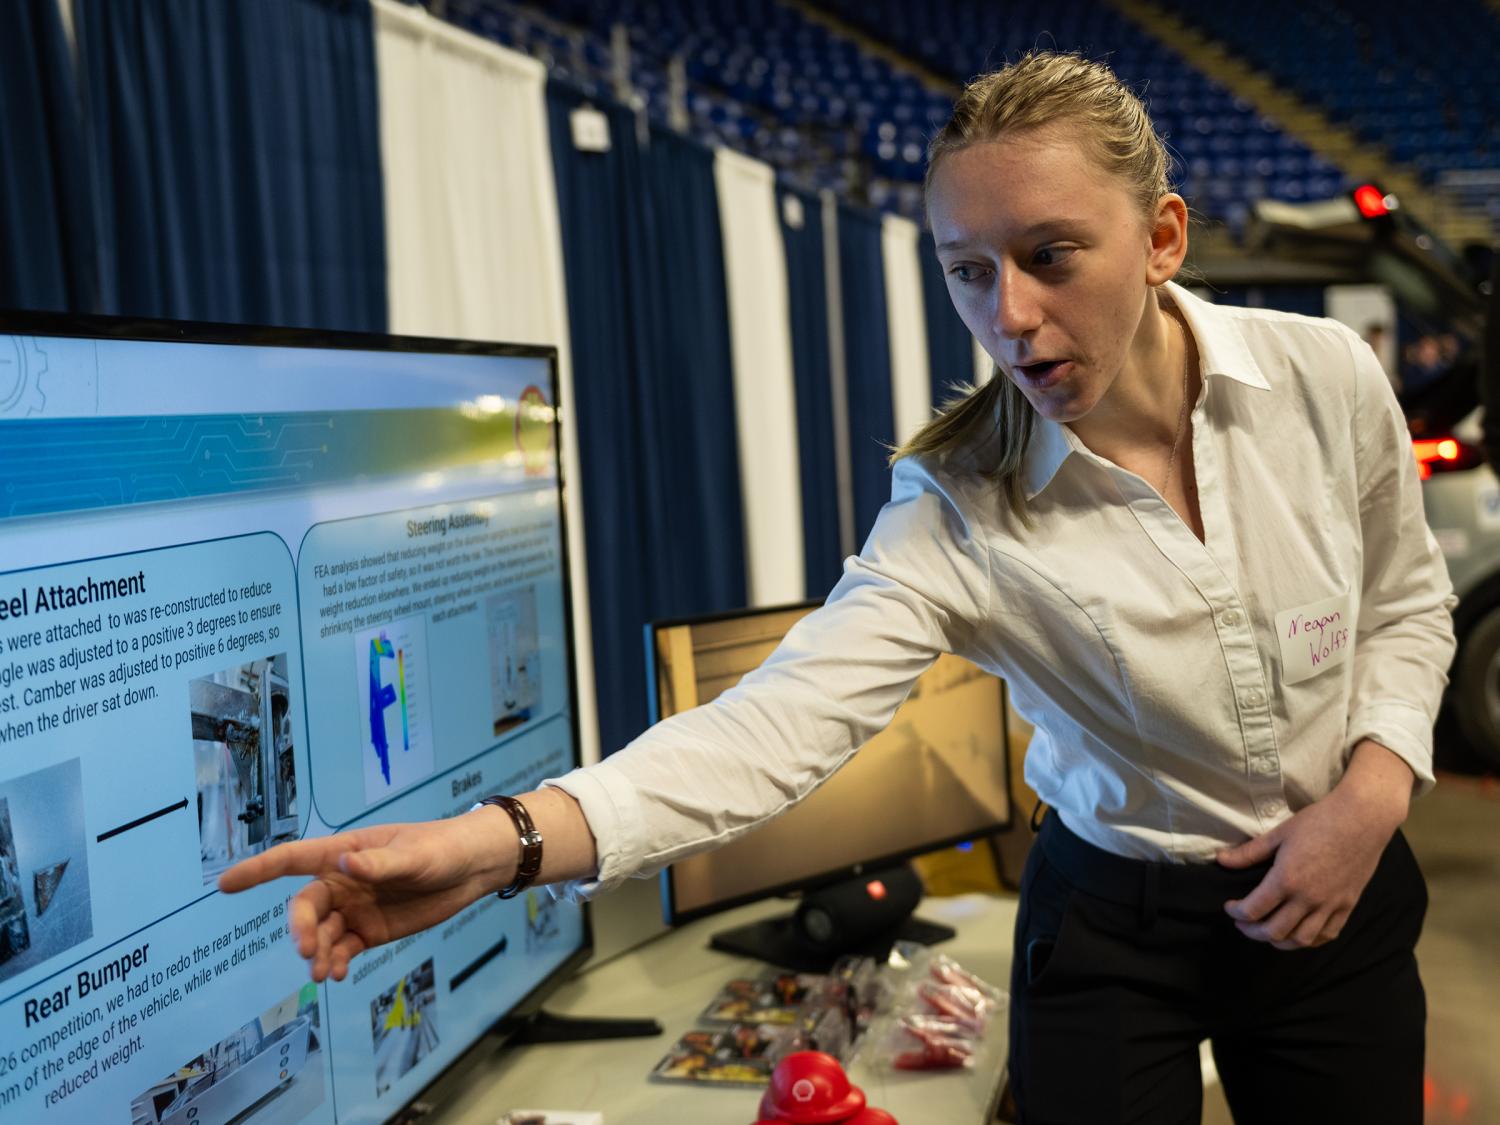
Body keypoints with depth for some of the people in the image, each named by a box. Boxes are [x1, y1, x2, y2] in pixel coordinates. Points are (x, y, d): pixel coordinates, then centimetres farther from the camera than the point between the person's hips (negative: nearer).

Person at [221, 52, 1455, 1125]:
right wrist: (496, 840, -49)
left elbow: (1407, 603, 3)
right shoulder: (956, 506, -22)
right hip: (1110, 924, -2)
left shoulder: (1327, 376, -14)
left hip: (1338, 897, 3)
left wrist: (1375, 786, -15)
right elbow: (787, 713, -35)